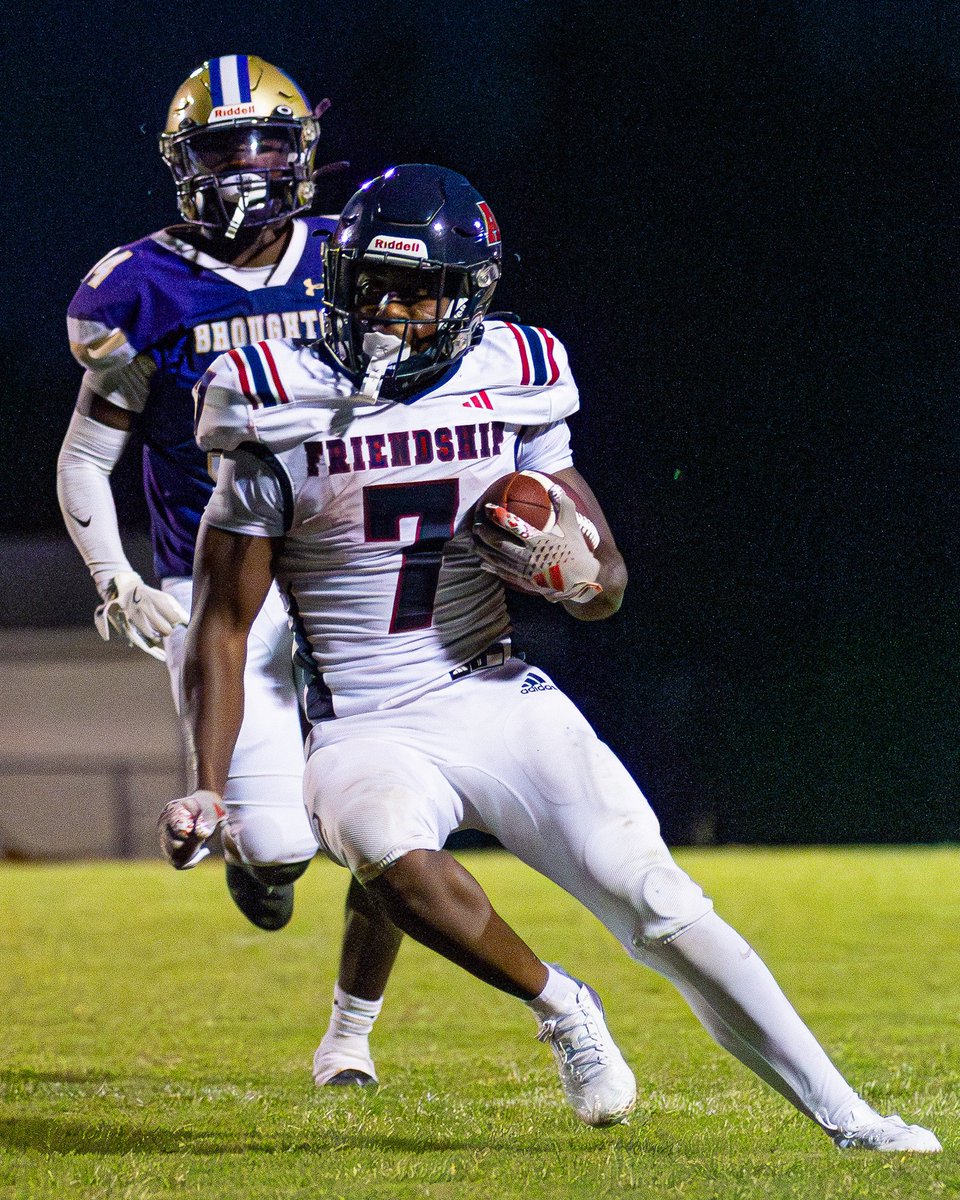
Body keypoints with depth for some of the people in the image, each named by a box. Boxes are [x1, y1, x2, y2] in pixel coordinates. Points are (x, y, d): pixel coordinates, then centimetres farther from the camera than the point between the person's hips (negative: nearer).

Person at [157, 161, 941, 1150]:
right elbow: (223, 625, 0)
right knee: (395, 858, -36)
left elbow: (609, 583, 9)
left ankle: (841, 1114, -3)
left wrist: (575, 575, -16)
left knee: (661, 905, -10)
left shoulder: (510, 389, 2)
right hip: (367, 733, -2)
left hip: (500, 701, 2)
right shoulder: (282, 419, -5)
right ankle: (558, 1004, -10)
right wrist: (207, 789, -10)